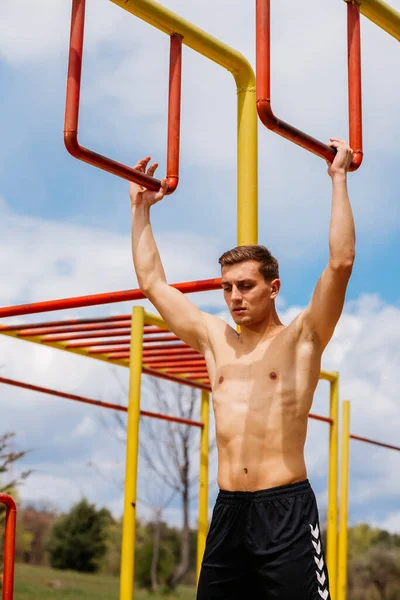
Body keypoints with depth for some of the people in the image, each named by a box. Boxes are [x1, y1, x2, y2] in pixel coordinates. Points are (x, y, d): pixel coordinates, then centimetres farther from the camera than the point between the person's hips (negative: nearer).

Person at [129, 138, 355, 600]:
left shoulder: (302, 338, 3)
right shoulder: (214, 338, 15)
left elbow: (341, 262, -9)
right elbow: (152, 282, 22)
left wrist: (339, 178, -5)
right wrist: (141, 209, 24)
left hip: (287, 509, -5)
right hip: (227, 512, 5)